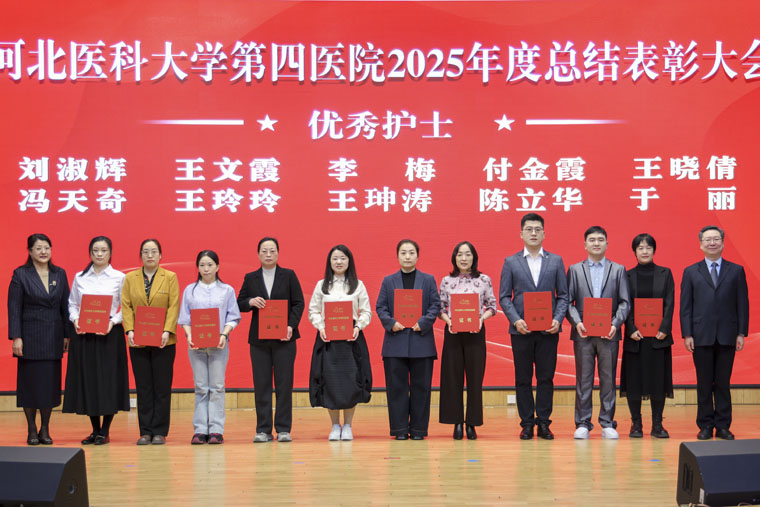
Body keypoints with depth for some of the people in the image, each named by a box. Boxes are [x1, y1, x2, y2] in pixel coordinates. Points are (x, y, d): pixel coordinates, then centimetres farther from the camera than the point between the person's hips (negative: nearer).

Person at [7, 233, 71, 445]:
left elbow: (65, 306, 9)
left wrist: (67, 334, 5)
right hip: (30, 337, -3)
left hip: (53, 338, 3)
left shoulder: (60, 274, 8)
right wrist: (16, 337, -12)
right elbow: (14, 308, -5)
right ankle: (32, 430, 10)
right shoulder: (21, 274, -2)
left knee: (50, 382, 4)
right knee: (30, 382, 1)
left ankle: (45, 429, 14)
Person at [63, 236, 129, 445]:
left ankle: (105, 432, 7)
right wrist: (75, 319, -7)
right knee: (87, 379, 4)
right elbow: (72, 303, 12)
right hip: (84, 334, 3)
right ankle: (95, 430, 16)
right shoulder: (80, 278, 9)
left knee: (109, 379, -2)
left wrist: (113, 321, -15)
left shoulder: (119, 278, 1)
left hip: (110, 334, -2)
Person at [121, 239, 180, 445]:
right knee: (143, 388, 3)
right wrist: (129, 330, -11)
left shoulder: (170, 277, 5)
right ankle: (145, 432, 8)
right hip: (138, 342, 2)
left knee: (162, 388, 0)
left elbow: (174, 306, -2)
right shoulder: (130, 278, 10)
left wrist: (167, 331, -15)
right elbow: (126, 306, 3)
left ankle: (160, 432, 5)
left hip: (163, 341, -1)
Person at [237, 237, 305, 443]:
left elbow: (298, 303, 2)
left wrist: (291, 326, -11)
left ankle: (283, 429, 5)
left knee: (284, 383, -1)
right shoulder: (250, 278, 10)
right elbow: (240, 304, 9)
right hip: (259, 339, 1)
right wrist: (251, 302, -13)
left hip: (284, 337, -1)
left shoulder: (289, 275, 5)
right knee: (261, 384, 1)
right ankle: (263, 430, 6)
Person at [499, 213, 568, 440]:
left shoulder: (556, 261, 8)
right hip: (521, 329, 0)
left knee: (546, 378, 2)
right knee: (523, 379, 3)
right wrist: (515, 320, -10)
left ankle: (543, 423, 10)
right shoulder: (511, 262, 6)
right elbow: (504, 296, 4)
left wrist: (558, 320, -8)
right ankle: (527, 423, 10)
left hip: (548, 329, 0)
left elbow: (563, 295, 7)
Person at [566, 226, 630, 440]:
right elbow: (568, 301, 5)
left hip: (608, 333, 0)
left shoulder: (618, 270, 9)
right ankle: (582, 423, 7)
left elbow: (625, 302, 4)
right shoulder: (575, 270, 10)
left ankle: (607, 423, 9)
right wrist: (577, 322, -12)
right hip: (583, 333, 0)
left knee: (608, 379, 2)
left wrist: (615, 324, -11)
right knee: (583, 379, 2)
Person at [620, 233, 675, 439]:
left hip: (659, 335, 0)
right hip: (635, 336, 0)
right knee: (634, 379, 0)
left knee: (658, 378, 1)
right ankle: (636, 424, 9)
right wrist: (631, 329, -12)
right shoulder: (628, 276, 5)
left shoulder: (665, 274, 7)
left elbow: (670, 303, 1)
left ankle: (657, 425, 8)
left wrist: (664, 328, -10)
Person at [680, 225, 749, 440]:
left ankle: (723, 425, 11)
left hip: (727, 336, 0)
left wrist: (741, 333, -2)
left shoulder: (736, 271, 8)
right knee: (704, 384, 5)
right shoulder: (691, 272, 7)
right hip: (702, 336, 0)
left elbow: (743, 304, 5)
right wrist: (687, 334, -4)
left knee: (723, 383, 4)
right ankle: (705, 426, 11)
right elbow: (686, 306, 4)